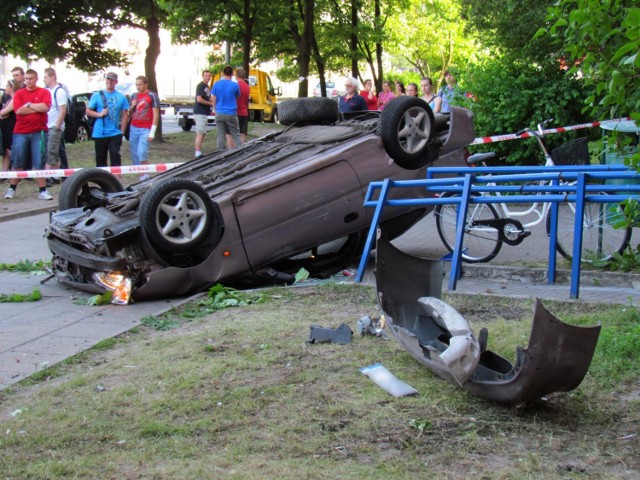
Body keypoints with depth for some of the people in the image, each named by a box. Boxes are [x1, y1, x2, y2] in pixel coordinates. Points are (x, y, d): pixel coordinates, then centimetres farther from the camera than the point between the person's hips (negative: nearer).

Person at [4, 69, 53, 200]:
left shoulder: (44, 92, 3)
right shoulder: (19, 93, 6)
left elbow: (45, 107, -14)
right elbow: (18, 110, -9)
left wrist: (29, 105, -7)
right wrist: (37, 108, -9)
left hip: (39, 132, -1)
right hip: (20, 132, 1)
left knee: (39, 163, -1)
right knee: (17, 162, 5)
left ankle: (42, 190, 2)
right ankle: (12, 189, 16)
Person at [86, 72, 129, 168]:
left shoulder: (121, 97, 4)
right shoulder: (97, 96, 4)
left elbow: (125, 115, 6)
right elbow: (88, 111, 5)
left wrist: (122, 131, -1)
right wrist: (100, 114, -13)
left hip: (115, 134, -1)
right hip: (99, 134, 1)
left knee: (115, 157, -10)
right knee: (100, 158, 7)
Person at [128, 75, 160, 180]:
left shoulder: (152, 96, -4)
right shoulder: (134, 96, 14)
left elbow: (156, 115, -7)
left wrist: (152, 132, -13)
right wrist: (132, 106, -1)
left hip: (145, 129, -6)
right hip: (133, 128, 6)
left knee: (142, 152, -17)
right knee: (134, 153, 5)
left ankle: (146, 175, -7)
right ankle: (139, 174, 14)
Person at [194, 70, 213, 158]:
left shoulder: (207, 87, 18)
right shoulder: (200, 86, -11)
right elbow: (199, 99, -21)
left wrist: (211, 102, 7)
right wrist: (211, 103, -13)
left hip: (204, 113, 10)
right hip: (200, 113, -10)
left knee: (203, 133, 12)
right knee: (200, 133, -10)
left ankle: (199, 153, 17)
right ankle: (198, 153, -10)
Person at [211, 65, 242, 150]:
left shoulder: (217, 84, -1)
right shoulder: (235, 85, -5)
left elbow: (213, 99, 2)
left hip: (219, 113, 2)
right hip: (231, 114, -2)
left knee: (221, 136, 5)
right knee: (236, 135, 3)